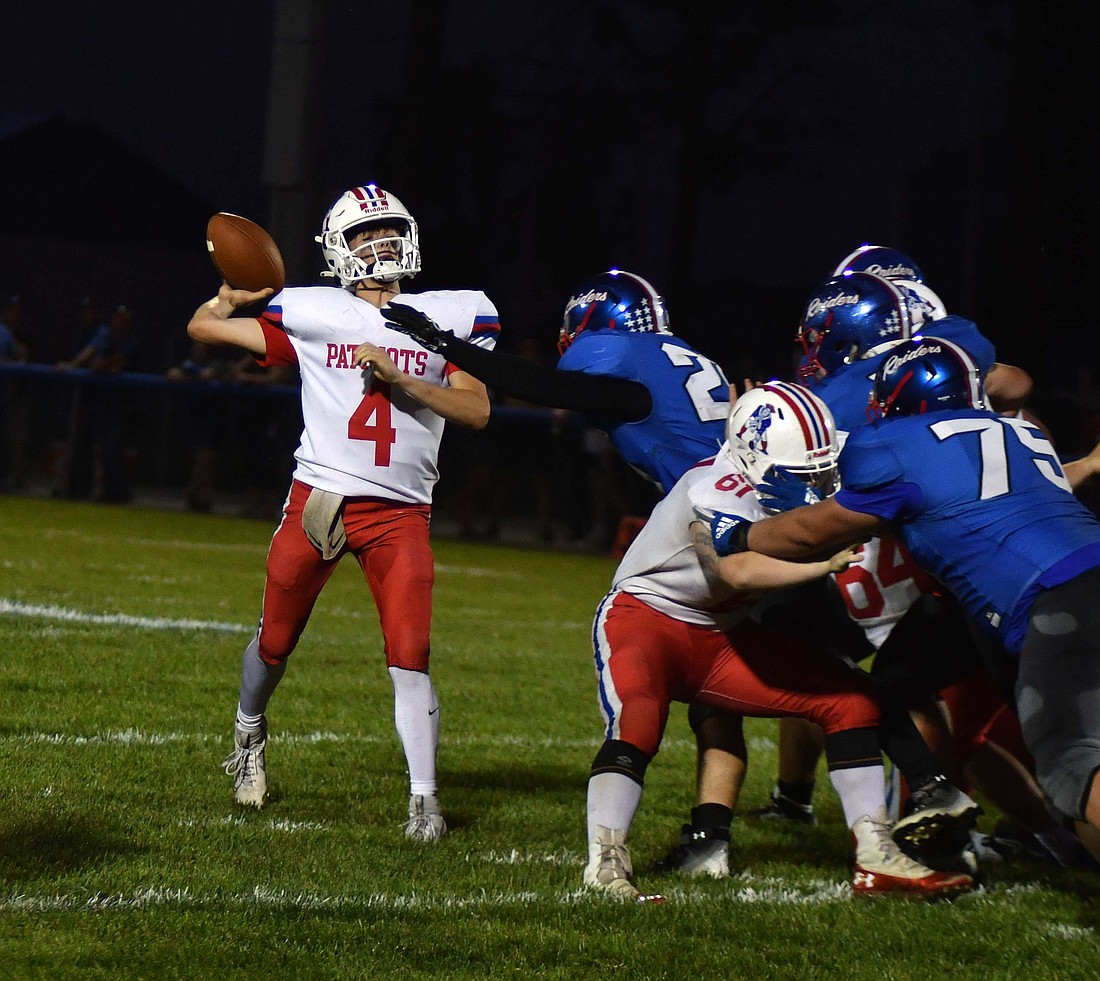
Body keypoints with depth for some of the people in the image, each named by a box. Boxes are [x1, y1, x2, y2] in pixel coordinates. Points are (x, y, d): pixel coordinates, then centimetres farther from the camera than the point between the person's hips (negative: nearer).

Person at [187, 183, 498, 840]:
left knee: (410, 656, -12)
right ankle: (250, 732, 43)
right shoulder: (314, 316, 4)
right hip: (318, 496, 1)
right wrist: (237, 293, -11)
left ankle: (425, 800, -7)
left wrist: (397, 377, -13)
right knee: (276, 641, 13)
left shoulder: (445, 318, 5)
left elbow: (477, 411, -4)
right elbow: (203, 328, 9)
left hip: (400, 513, -1)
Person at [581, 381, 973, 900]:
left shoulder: (784, 482, -3)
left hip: (720, 635, 8)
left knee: (852, 698, 0)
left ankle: (875, 858, 0)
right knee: (635, 722, -37)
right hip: (644, 617, -8)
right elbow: (740, 571, -47)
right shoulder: (716, 494, -29)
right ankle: (605, 867, -37)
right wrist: (831, 559, -55)